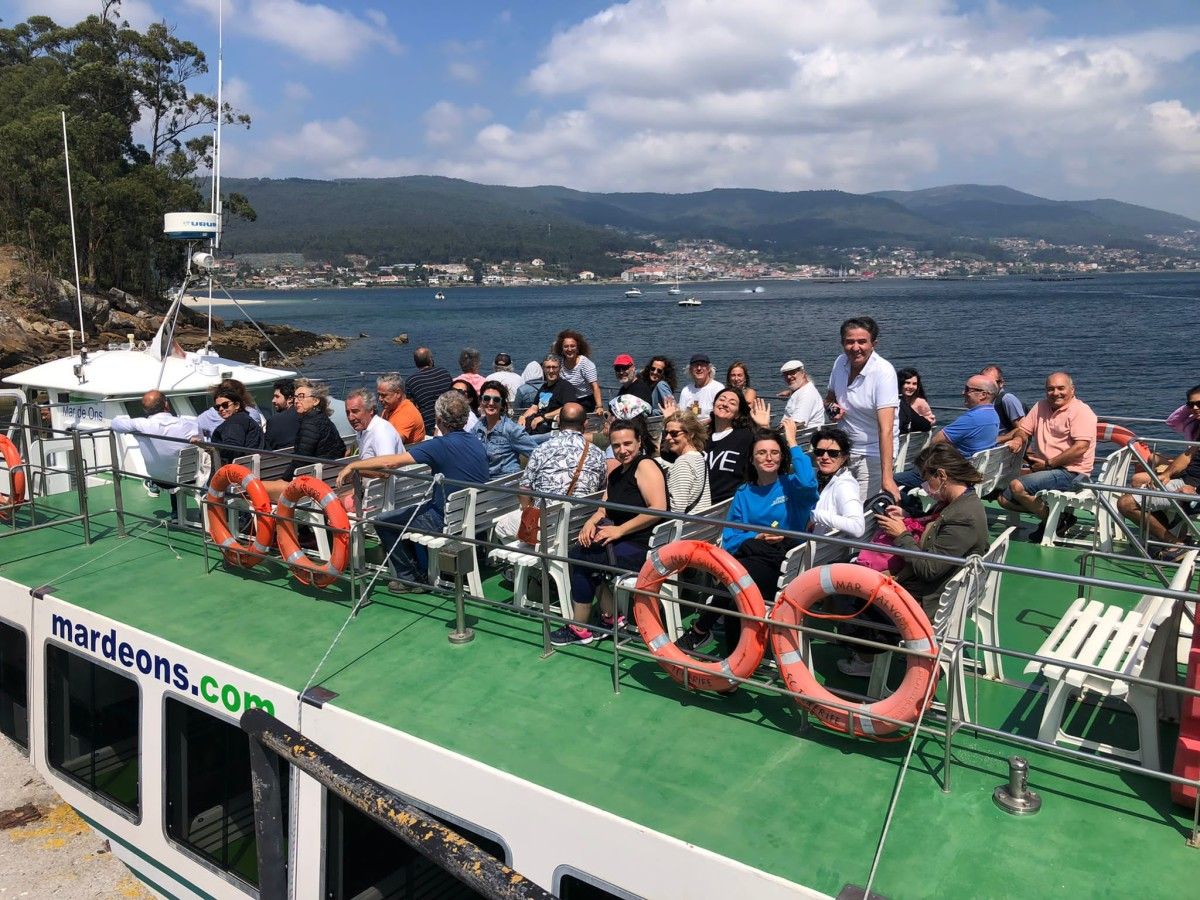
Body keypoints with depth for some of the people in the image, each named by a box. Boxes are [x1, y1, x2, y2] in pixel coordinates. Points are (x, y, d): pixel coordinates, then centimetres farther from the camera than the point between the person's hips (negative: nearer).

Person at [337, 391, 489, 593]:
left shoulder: (440, 446, -23)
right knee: (413, 512, 30)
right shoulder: (477, 443, 2)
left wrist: (353, 465, -12)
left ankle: (410, 579, 18)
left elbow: (390, 462, -25)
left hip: (447, 521, -8)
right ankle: (424, 572, 34)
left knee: (383, 523, 8)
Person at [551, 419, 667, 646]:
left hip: (644, 547, -9)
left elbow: (658, 509, -21)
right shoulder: (616, 472, 17)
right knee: (580, 551, -8)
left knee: (580, 558, -12)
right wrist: (592, 521, -5)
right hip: (624, 542, 9)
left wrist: (619, 530, -19)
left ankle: (580, 629, 1)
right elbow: (605, 508, 18)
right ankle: (609, 619, 2)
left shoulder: (645, 466, -11)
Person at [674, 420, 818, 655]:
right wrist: (757, 538, -8)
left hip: (783, 563, -3)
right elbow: (729, 540, 11)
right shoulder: (743, 493, 18)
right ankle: (735, 657, -14)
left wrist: (792, 442, -10)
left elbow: (808, 482, -20)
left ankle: (700, 630, -15)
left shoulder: (790, 485, 8)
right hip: (749, 554, 3)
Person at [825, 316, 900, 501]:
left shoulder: (884, 372, -20)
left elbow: (886, 429, -28)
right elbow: (829, 397, 20)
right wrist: (832, 407, -6)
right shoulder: (840, 362, -1)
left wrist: (887, 477, -35)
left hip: (873, 455, -6)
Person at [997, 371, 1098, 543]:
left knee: (1017, 486, -25)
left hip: (1071, 472, -8)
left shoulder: (1081, 411, -9)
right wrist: (1018, 439, -9)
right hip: (1045, 469, 8)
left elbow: (1081, 447, -19)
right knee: (1005, 499, 1)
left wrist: (1048, 463, -18)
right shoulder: (1041, 407, 13)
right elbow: (1024, 429, 16)